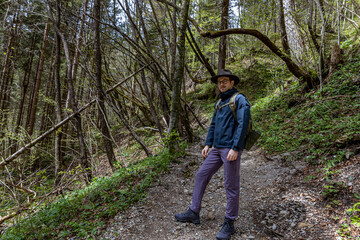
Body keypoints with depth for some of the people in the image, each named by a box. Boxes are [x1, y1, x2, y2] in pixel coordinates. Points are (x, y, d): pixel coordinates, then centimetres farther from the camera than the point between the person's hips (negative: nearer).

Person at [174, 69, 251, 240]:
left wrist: (235, 148, -21)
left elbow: (242, 125, -16)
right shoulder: (220, 102, 18)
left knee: (231, 186, 0)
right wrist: (207, 145, 14)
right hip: (217, 149, 8)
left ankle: (229, 224, 14)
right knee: (201, 176, 9)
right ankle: (193, 213, 21)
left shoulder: (239, 99, -7)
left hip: (231, 148, -8)